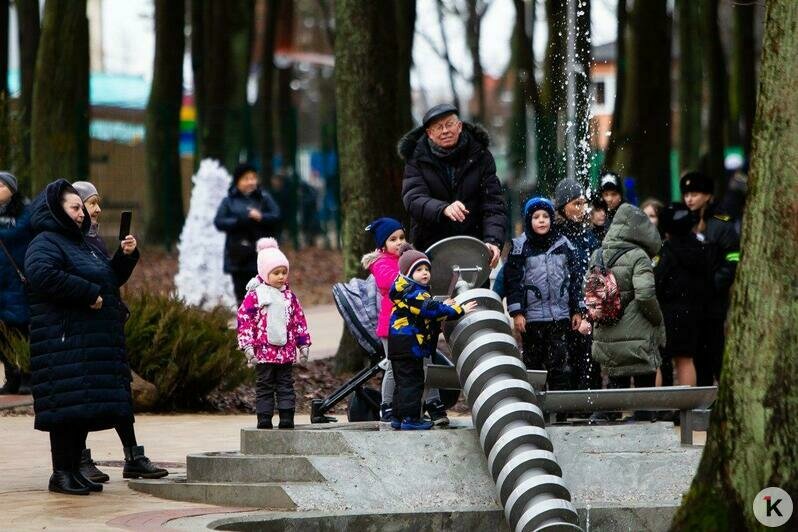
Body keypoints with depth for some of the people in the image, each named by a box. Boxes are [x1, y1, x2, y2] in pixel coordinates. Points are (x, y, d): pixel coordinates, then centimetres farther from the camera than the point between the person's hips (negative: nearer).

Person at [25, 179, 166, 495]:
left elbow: (111, 279, 31)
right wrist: (89, 293, -21)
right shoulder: (45, 243, -6)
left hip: (95, 338, 9)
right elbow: (42, 274, -26)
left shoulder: (83, 243, 24)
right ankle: (61, 473, -9)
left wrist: (126, 256, 11)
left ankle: (75, 469, 12)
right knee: (68, 405, -11)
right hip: (64, 338, -9)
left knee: (85, 407, 8)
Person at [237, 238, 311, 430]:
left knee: (286, 385, 6)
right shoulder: (254, 295, -6)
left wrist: (303, 344, 11)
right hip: (264, 350, -4)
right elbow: (244, 320, -8)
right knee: (265, 386, 2)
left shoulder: (289, 295, 9)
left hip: (286, 351, 4)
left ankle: (287, 420, 8)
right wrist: (247, 346, -13)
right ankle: (264, 420, 5)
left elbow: (299, 320, 13)